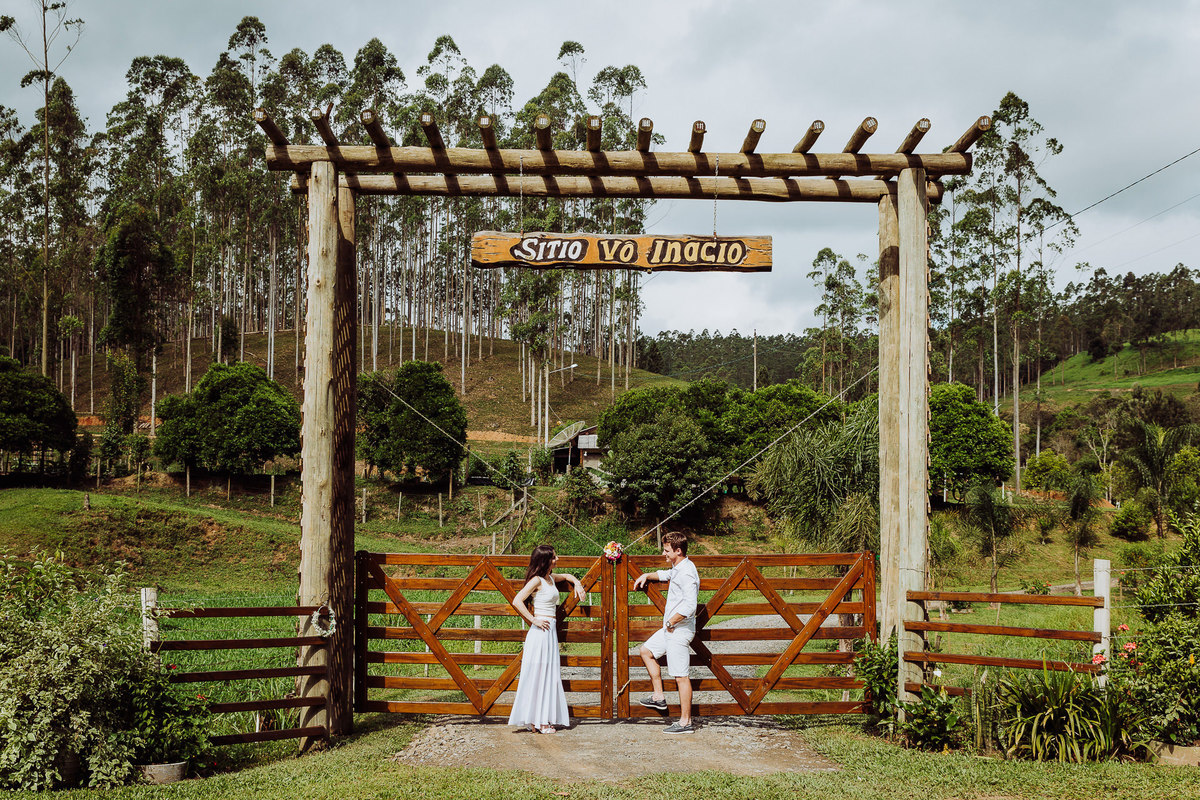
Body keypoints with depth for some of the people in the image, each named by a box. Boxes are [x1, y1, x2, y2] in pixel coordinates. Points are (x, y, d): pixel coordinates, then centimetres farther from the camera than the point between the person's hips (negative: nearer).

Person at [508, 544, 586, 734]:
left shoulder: (550, 578, 13)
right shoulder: (537, 580, -12)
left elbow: (567, 576, 36)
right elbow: (517, 601, -21)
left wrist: (577, 583, 18)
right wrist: (534, 620, -17)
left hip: (550, 632, 9)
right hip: (541, 632, -9)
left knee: (549, 675, 9)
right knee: (538, 675, -5)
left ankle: (541, 721, 13)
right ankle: (538, 722, -1)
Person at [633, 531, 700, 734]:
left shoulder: (686, 573, -22)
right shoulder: (678, 568, 10)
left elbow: (689, 607, -29)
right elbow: (667, 575, 36)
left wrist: (671, 622, -18)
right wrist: (647, 575, 27)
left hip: (680, 631, -11)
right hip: (670, 628, 11)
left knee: (681, 676, -5)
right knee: (646, 650, 22)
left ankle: (686, 722, 1)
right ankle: (659, 697, 26)